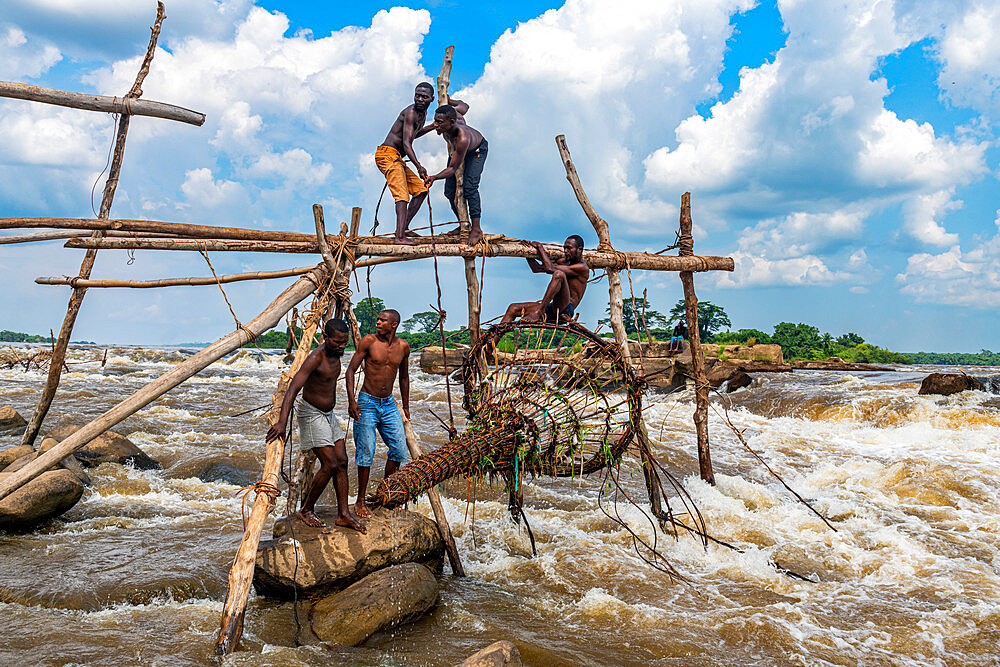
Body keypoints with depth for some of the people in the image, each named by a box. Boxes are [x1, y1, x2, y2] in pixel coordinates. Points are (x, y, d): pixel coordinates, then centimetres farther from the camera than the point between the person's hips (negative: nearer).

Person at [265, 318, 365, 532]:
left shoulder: (336, 354, 2)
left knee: (342, 462, 3)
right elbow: (293, 388, -33)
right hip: (311, 414, -8)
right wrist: (282, 422, -42)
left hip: (329, 414, 8)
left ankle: (343, 514, 8)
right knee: (330, 465, -12)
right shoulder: (316, 358, -25)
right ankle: (306, 510, 6)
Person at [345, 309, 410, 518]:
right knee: (366, 452, -5)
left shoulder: (403, 347, 4)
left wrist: (406, 407, 20)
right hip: (367, 403, -4)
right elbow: (351, 369, -6)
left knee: (399, 449, 1)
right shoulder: (369, 341, -8)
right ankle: (360, 501, 8)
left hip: (389, 404, 4)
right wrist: (351, 400, -15)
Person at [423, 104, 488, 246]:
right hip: (456, 149, 7)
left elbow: (452, 168, -42)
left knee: (469, 186, -26)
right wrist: (448, 102, 12)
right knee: (450, 191, 0)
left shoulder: (463, 139, -48)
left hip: (477, 150, -7)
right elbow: (464, 106, -8)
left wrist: (434, 177, -57)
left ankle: (476, 229, -21)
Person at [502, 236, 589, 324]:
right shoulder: (565, 262, 19)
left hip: (565, 309, -9)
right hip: (552, 308, 9)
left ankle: (539, 312, -34)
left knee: (559, 274, -31)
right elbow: (537, 269, 20)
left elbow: (550, 269, -16)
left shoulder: (583, 268, -8)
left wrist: (540, 247, -6)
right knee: (513, 308, 4)